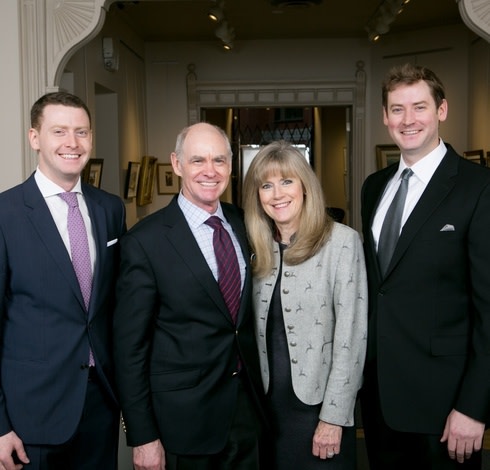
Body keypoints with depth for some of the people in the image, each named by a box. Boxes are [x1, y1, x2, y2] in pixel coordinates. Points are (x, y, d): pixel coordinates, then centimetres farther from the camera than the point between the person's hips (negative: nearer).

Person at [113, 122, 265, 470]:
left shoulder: (244, 225, 1)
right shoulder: (145, 241, -14)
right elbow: (130, 346, -11)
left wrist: (259, 388, 8)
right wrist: (142, 436, -11)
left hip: (248, 406, 5)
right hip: (184, 416, -4)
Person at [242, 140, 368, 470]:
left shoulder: (342, 241, -11)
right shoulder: (259, 248, 5)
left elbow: (350, 335, -13)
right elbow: (256, 332, 7)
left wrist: (334, 416, -15)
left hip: (318, 404, -4)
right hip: (267, 404, 5)